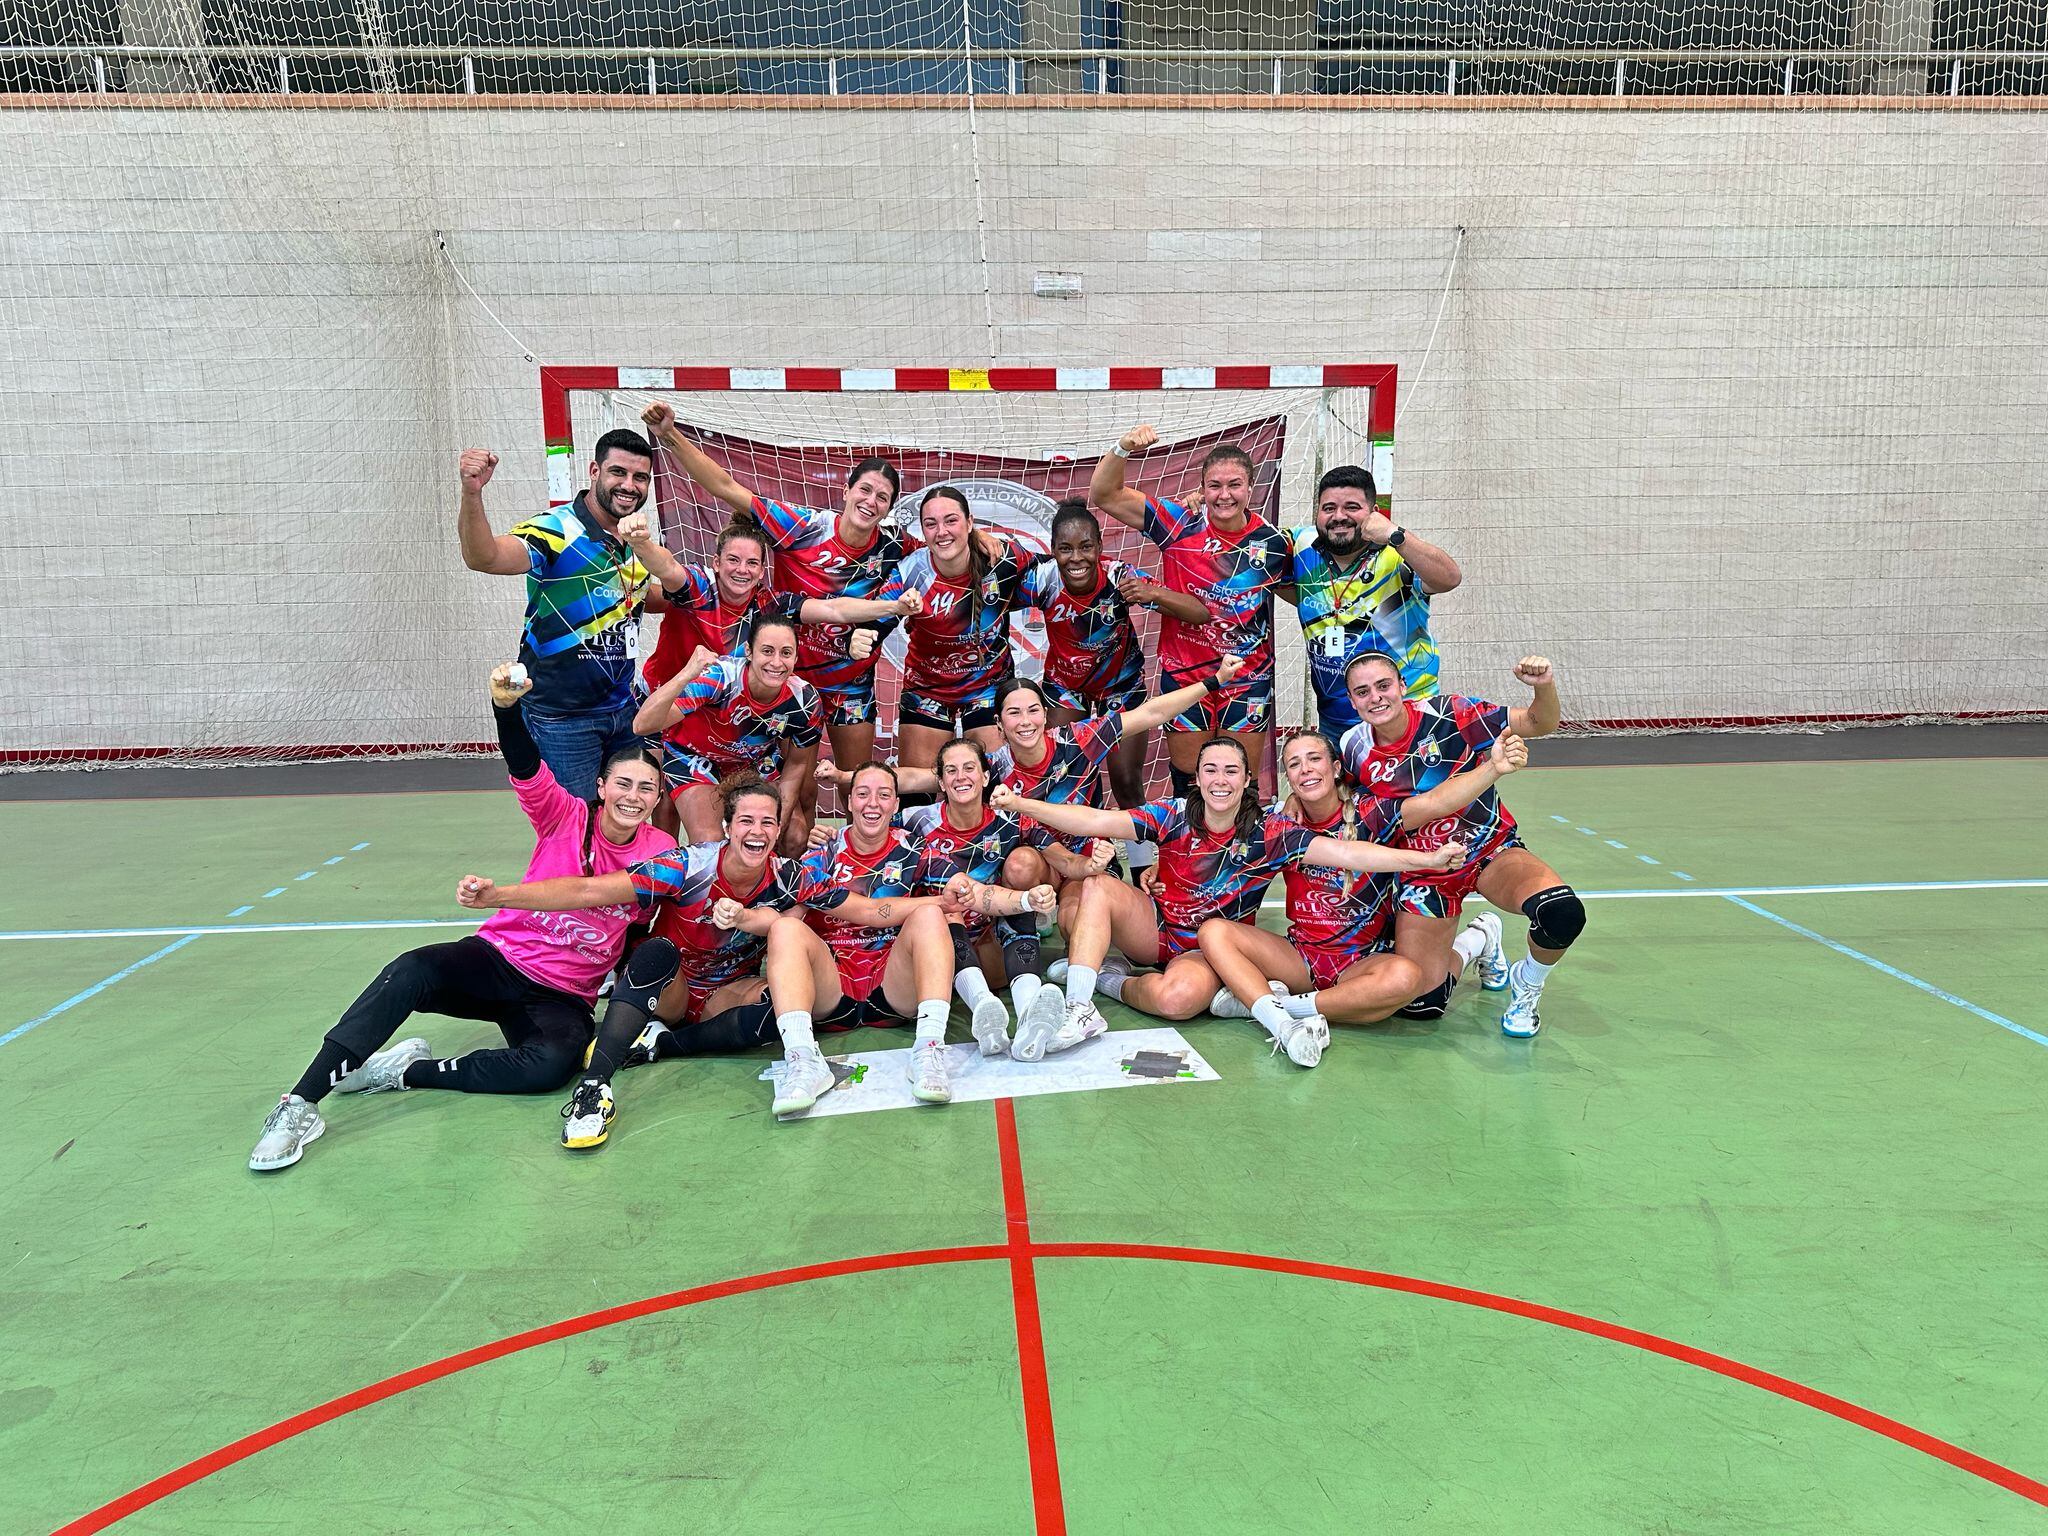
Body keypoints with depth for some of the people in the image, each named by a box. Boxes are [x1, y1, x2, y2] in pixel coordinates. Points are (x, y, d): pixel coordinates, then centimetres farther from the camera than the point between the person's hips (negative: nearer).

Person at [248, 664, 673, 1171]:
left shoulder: (662, 851, -2)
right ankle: (301, 1104, -24)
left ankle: (407, 1071, -15)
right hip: (499, 957, 0)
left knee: (552, 1065, -33)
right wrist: (506, 706, -44)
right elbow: (525, 767, -25)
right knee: (412, 970, -31)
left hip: (563, 996, 0)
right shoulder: (567, 816, -6)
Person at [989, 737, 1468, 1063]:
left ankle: (1109, 980, -6)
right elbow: (1096, 822, -18)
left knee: (1181, 996, -37)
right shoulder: (1173, 816, -9)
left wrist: (1428, 859, -33)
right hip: (1155, 927, 2)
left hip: (1210, 950, -2)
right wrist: (1018, 804, -28)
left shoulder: (1269, 834, -12)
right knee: (1098, 886, -24)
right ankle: (1078, 1011, -22)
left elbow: (1345, 853, -22)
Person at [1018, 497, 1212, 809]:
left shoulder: (1119, 577, -30)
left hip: (1122, 681, -1)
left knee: (1126, 784, 1)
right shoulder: (1043, 578, -27)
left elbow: (1201, 614, -31)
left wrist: (1153, 593, -48)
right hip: (1065, 681, 1)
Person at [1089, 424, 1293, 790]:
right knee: (1189, 785, 10)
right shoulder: (1180, 525, -9)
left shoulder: (1273, 541, -5)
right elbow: (1105, 495, -12)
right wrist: (1123, 448, -27)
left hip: (1248, 680, 1)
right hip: (1183, 674, 0)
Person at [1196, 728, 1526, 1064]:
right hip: (1300, 957, 4)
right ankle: (1284, 1026, -37)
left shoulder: (1368, 814, -9)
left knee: (1404, 976, -37)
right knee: (1214, 931, -19)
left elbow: (1435, 802, -25)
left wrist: (1493, 768, -41)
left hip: (1364, 960, -3)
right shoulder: (1285, 826, 3)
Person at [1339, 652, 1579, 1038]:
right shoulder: (1353, 748, -10)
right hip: (1424, 871, 2)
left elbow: (1539, 724, -12)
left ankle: (1526, 985, 1)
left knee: (1562, 913, -35)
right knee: (1421, 1006, -4)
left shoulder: (1449, 715, -18)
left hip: (1490, 850, -2)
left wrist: (1544, 687, -31)